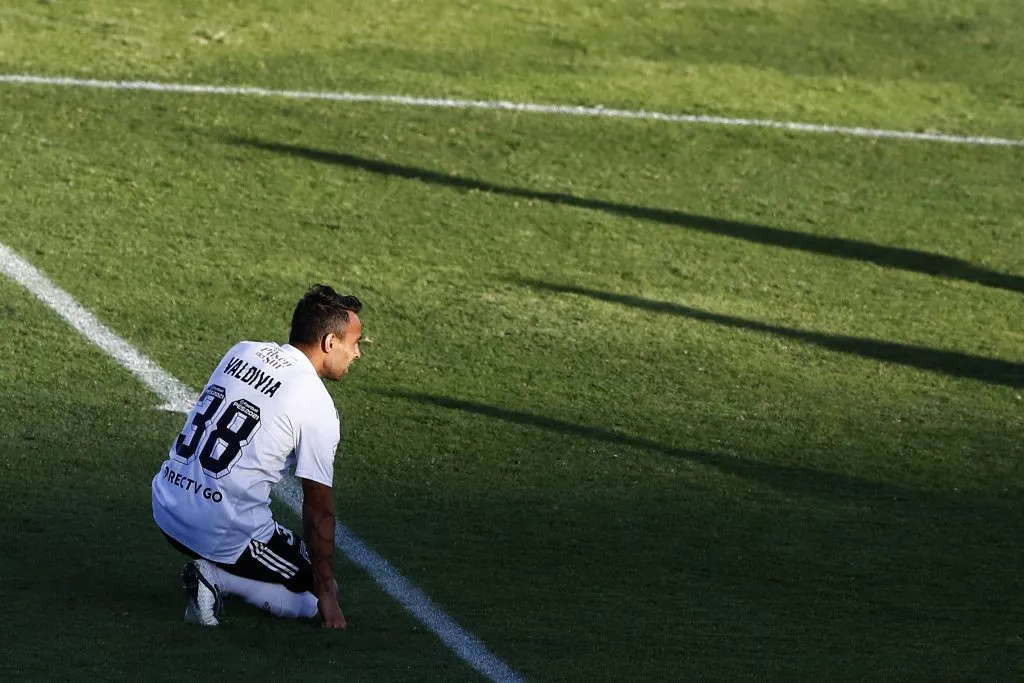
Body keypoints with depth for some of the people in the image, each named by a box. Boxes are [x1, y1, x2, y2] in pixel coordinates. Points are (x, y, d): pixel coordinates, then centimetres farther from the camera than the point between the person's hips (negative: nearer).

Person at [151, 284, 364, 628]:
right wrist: (326, 593, 2)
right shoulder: (318, 408, -10)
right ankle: (218, 576, -8)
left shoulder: (241, 351, 9)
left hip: (166, 509, 7)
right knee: (317, 598, 9)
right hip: (224, 531, -7)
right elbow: (318, 509, -6)